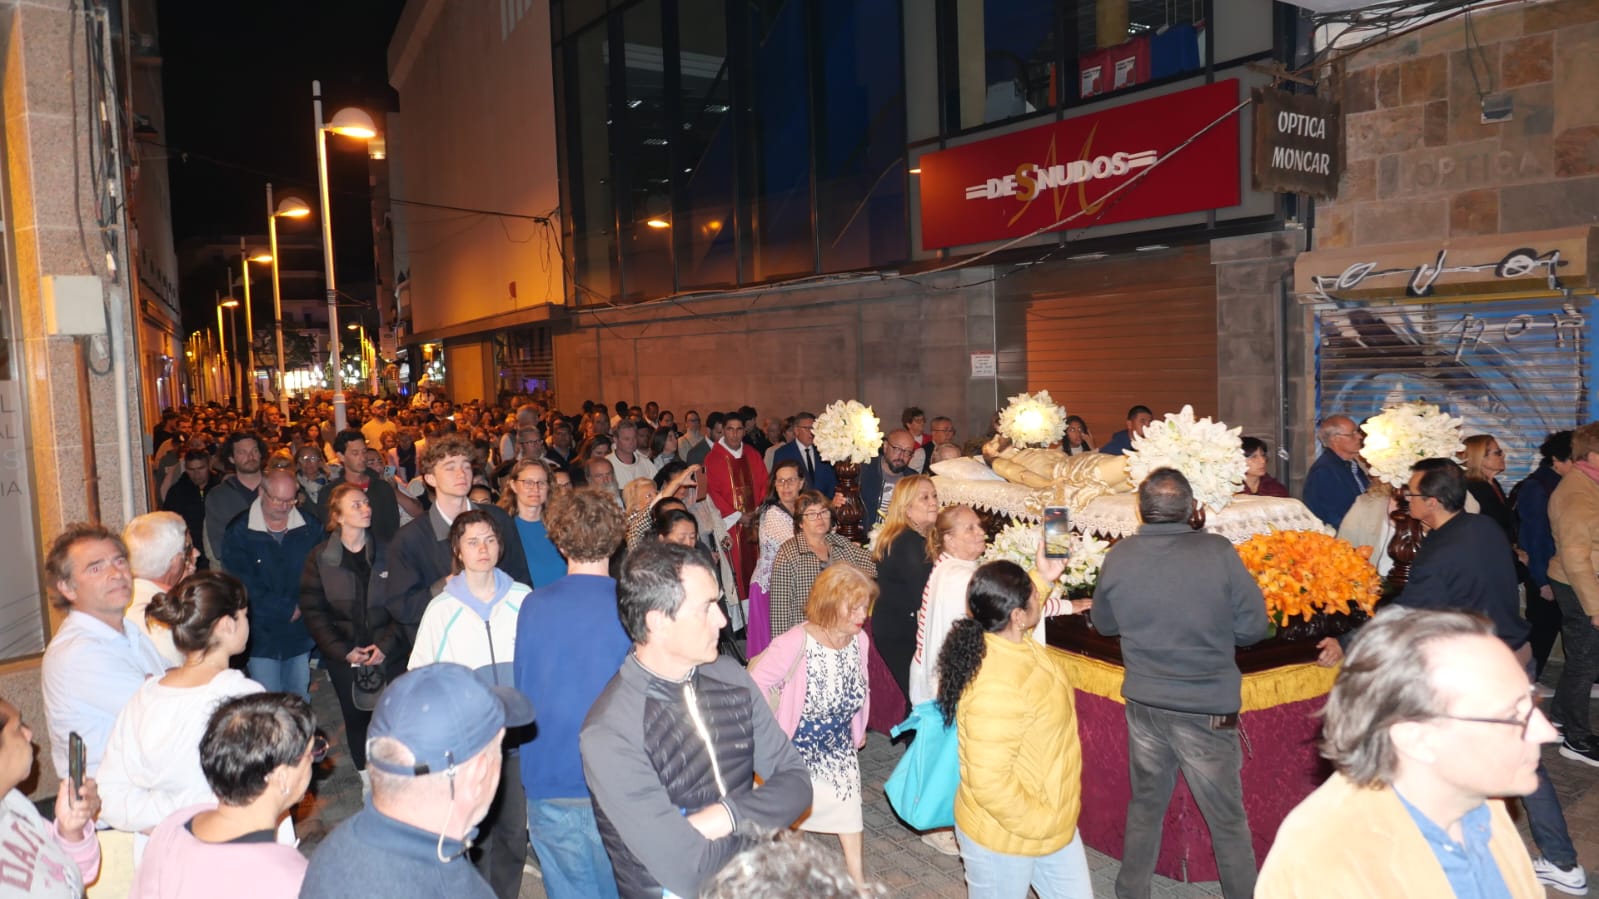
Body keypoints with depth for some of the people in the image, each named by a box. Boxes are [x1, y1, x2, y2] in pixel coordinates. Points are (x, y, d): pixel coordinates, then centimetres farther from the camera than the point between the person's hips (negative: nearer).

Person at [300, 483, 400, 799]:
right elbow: (313, 611, -2)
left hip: (387, 654, 0)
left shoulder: (386, 552, -1)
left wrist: (386, 645, -11)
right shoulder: (319, 557, -2)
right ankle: (367, 780, 26)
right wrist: (344, 651, -9)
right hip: (343, 656, 0)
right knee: (356, 718, 9)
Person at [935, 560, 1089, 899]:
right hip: (1005, 835, -9)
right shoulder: (996, 687, -36)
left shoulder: (1009, 641, -6)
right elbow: (989, 781, -33)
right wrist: (1037, 824, -20)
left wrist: (1044, 579, 11)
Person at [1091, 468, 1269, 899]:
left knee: (1145, 806, 21)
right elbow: (1254, 626, -9)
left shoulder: (1119, 557, -8)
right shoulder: (1218, 552, -17)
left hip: (1143, 702, 4)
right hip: (1208, 707, -3)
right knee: (1227, 819, 12)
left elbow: (1105, 624, 7)